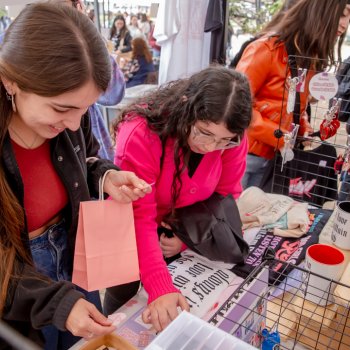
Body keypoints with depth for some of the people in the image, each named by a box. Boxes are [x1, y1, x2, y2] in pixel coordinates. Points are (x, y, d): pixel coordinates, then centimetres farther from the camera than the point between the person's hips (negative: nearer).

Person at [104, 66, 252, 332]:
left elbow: (226, 195, -10)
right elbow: (139, 218, -36)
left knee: (183, 312, 24)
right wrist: (160, 288, -44)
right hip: (132, 240, -3)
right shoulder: (141, 134, -35)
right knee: (124, 301, 21)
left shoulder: (232, 138, -21)